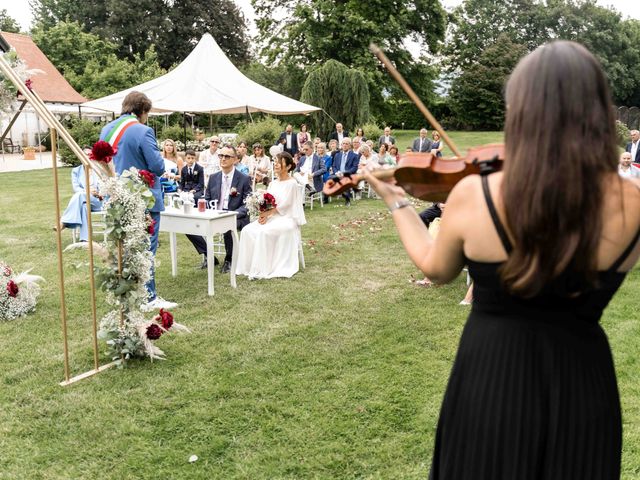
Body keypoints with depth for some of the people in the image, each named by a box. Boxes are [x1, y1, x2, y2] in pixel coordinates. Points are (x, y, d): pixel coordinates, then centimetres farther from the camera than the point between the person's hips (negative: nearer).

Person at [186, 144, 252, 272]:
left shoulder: (244, 179, -3)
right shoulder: (213, 178, 11)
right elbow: (207, 199, 17)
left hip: (236, 218, -5)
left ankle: (229, 260, -12)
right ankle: (209, 256, 3)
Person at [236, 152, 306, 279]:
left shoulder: (292, 183, -7)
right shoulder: (273, 183, 16)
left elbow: (284, 205, -14)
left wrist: (267, 213, -19)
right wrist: (263, 214, -9)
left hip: (286, 219, -7)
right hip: (271, 217, 7)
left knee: (263, 232, -31)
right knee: (247, 230, -16)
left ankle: (261, 270, -23)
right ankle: (248, 266, -13)